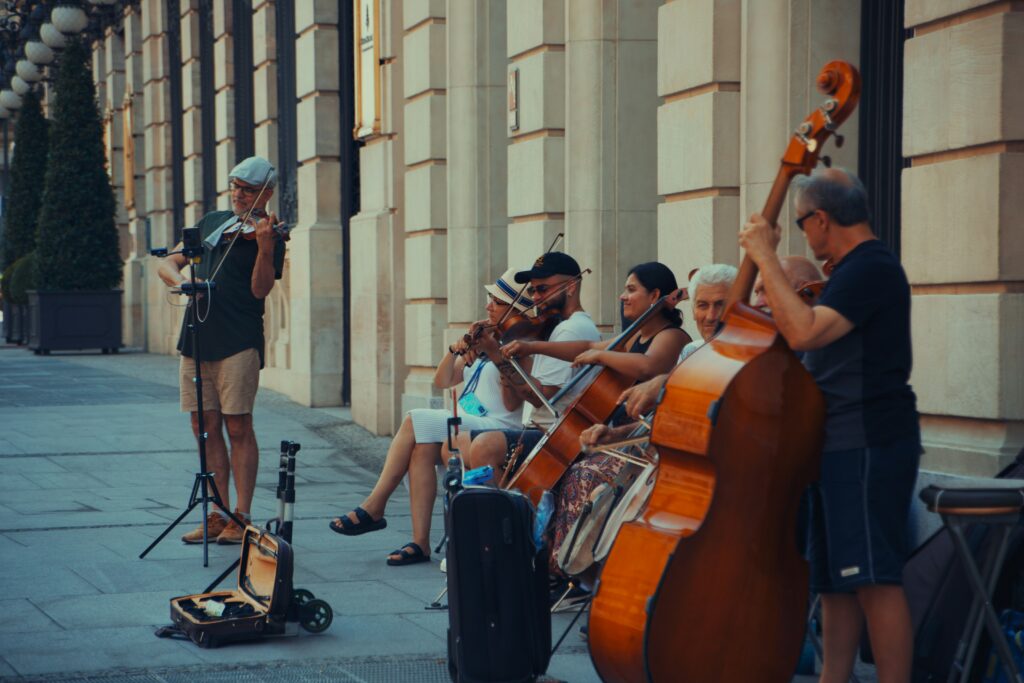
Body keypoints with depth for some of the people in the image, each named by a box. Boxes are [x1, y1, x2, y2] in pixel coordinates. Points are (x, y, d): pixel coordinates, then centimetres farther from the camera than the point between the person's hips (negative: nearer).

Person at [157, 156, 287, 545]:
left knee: (238, 427, -6)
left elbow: (260, 289, -13)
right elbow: (167, 264, 17)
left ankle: (241, 517, -1)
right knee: (206, 428, 7)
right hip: (197, 338, 6)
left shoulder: (270, 236, 0)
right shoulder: (211, 223, 17)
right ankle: (219, 515, 13)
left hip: (238, 342, -6)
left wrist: (265, 246, -28)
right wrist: (180, 279, -6)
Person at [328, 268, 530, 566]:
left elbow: (512, 403, -15)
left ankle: (373, 508, -16)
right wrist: (456, 349, -1)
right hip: (464, 428, 7)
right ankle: (420, 542, -24)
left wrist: (499, 358, -24)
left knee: (417, 421, -22)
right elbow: (442, 381, 16)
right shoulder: (483, 340, 20)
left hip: (496, 429, -7)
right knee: (423, 448, -23)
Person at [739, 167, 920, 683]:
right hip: (842, 446, 11)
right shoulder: (855, 269, 18)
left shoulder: (871, 268, -15)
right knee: (836, 577, 14)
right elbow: (814, 340, 29)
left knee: (874, 579, -11)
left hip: (868, 446, -11)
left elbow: (803, 331, -28)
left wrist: (765, 256, -21)